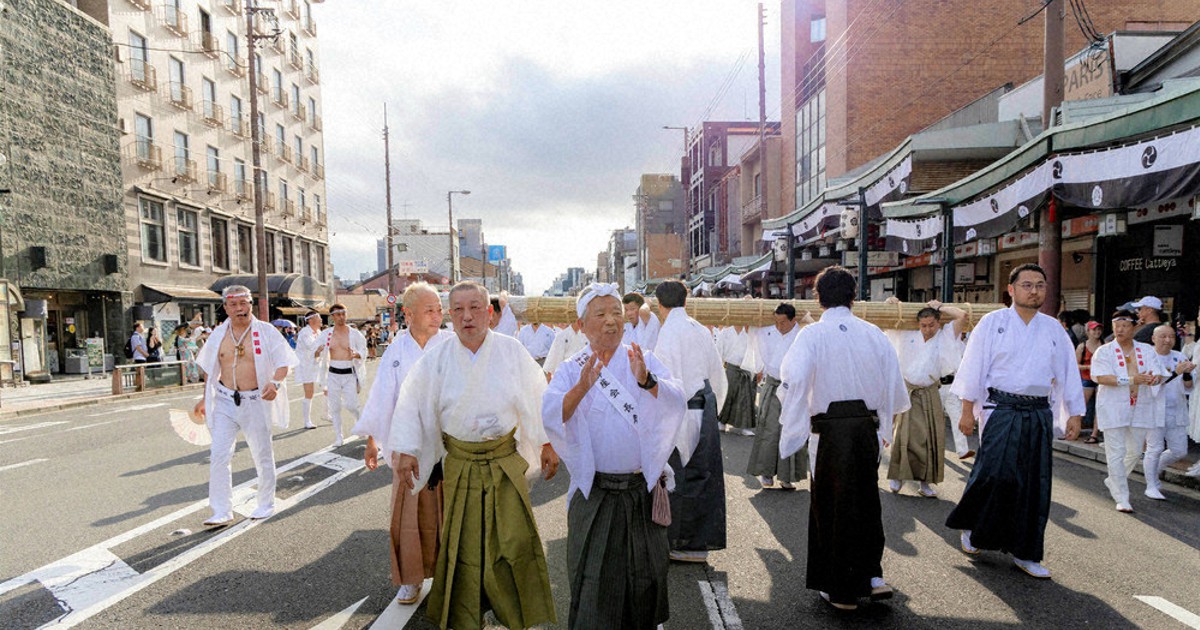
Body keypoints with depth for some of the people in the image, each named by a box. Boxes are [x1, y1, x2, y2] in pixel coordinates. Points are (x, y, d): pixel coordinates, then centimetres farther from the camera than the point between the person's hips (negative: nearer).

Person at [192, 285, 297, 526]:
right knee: (219, 455, -4)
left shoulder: (266, 331, -6)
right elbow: (209, 369, 16)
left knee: (262, 455, 9)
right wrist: (205, 398, 16)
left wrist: (275, 382, -27)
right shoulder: (218, 334, 5)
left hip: (256, 402, -3)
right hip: (225, 401, 3)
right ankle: (222, 511, 5)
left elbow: (283, 363, -8)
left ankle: (266, 504, 26)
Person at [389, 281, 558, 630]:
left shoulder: (512, 351, -6)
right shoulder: (436, 358, -4)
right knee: (462, 546, 9)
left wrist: (548, 445, 5)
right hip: (460, 464, 1)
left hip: (505, 461, 0)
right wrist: (403, 449, 0)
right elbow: (411, 402, 4)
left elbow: (538, 398, 2)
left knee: (514, 541, 0)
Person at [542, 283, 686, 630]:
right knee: (593, 580, 8)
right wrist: (582, 388, -34)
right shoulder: (571, 370, 1)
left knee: (645, 574, 16)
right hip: (593, 493, -1)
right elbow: (549, 416, -16)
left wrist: (647, 381, -33)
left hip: (644, 490, 1)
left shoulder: (645, 362, 2)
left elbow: (678, 403, -14)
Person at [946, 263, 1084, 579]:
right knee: (996, 473, -13)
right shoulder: (993, 323, 0)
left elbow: (1068, 373, 15)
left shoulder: (1053, 329, 11)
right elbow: (974, 367, -2)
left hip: (1038, 414, 4)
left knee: (1035, 483, 5)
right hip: (1001, 410, -4)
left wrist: (1075, 413, 9)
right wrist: (967, 411, -6)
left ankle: (1025, 553, 18)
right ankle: (969, 526, 14)